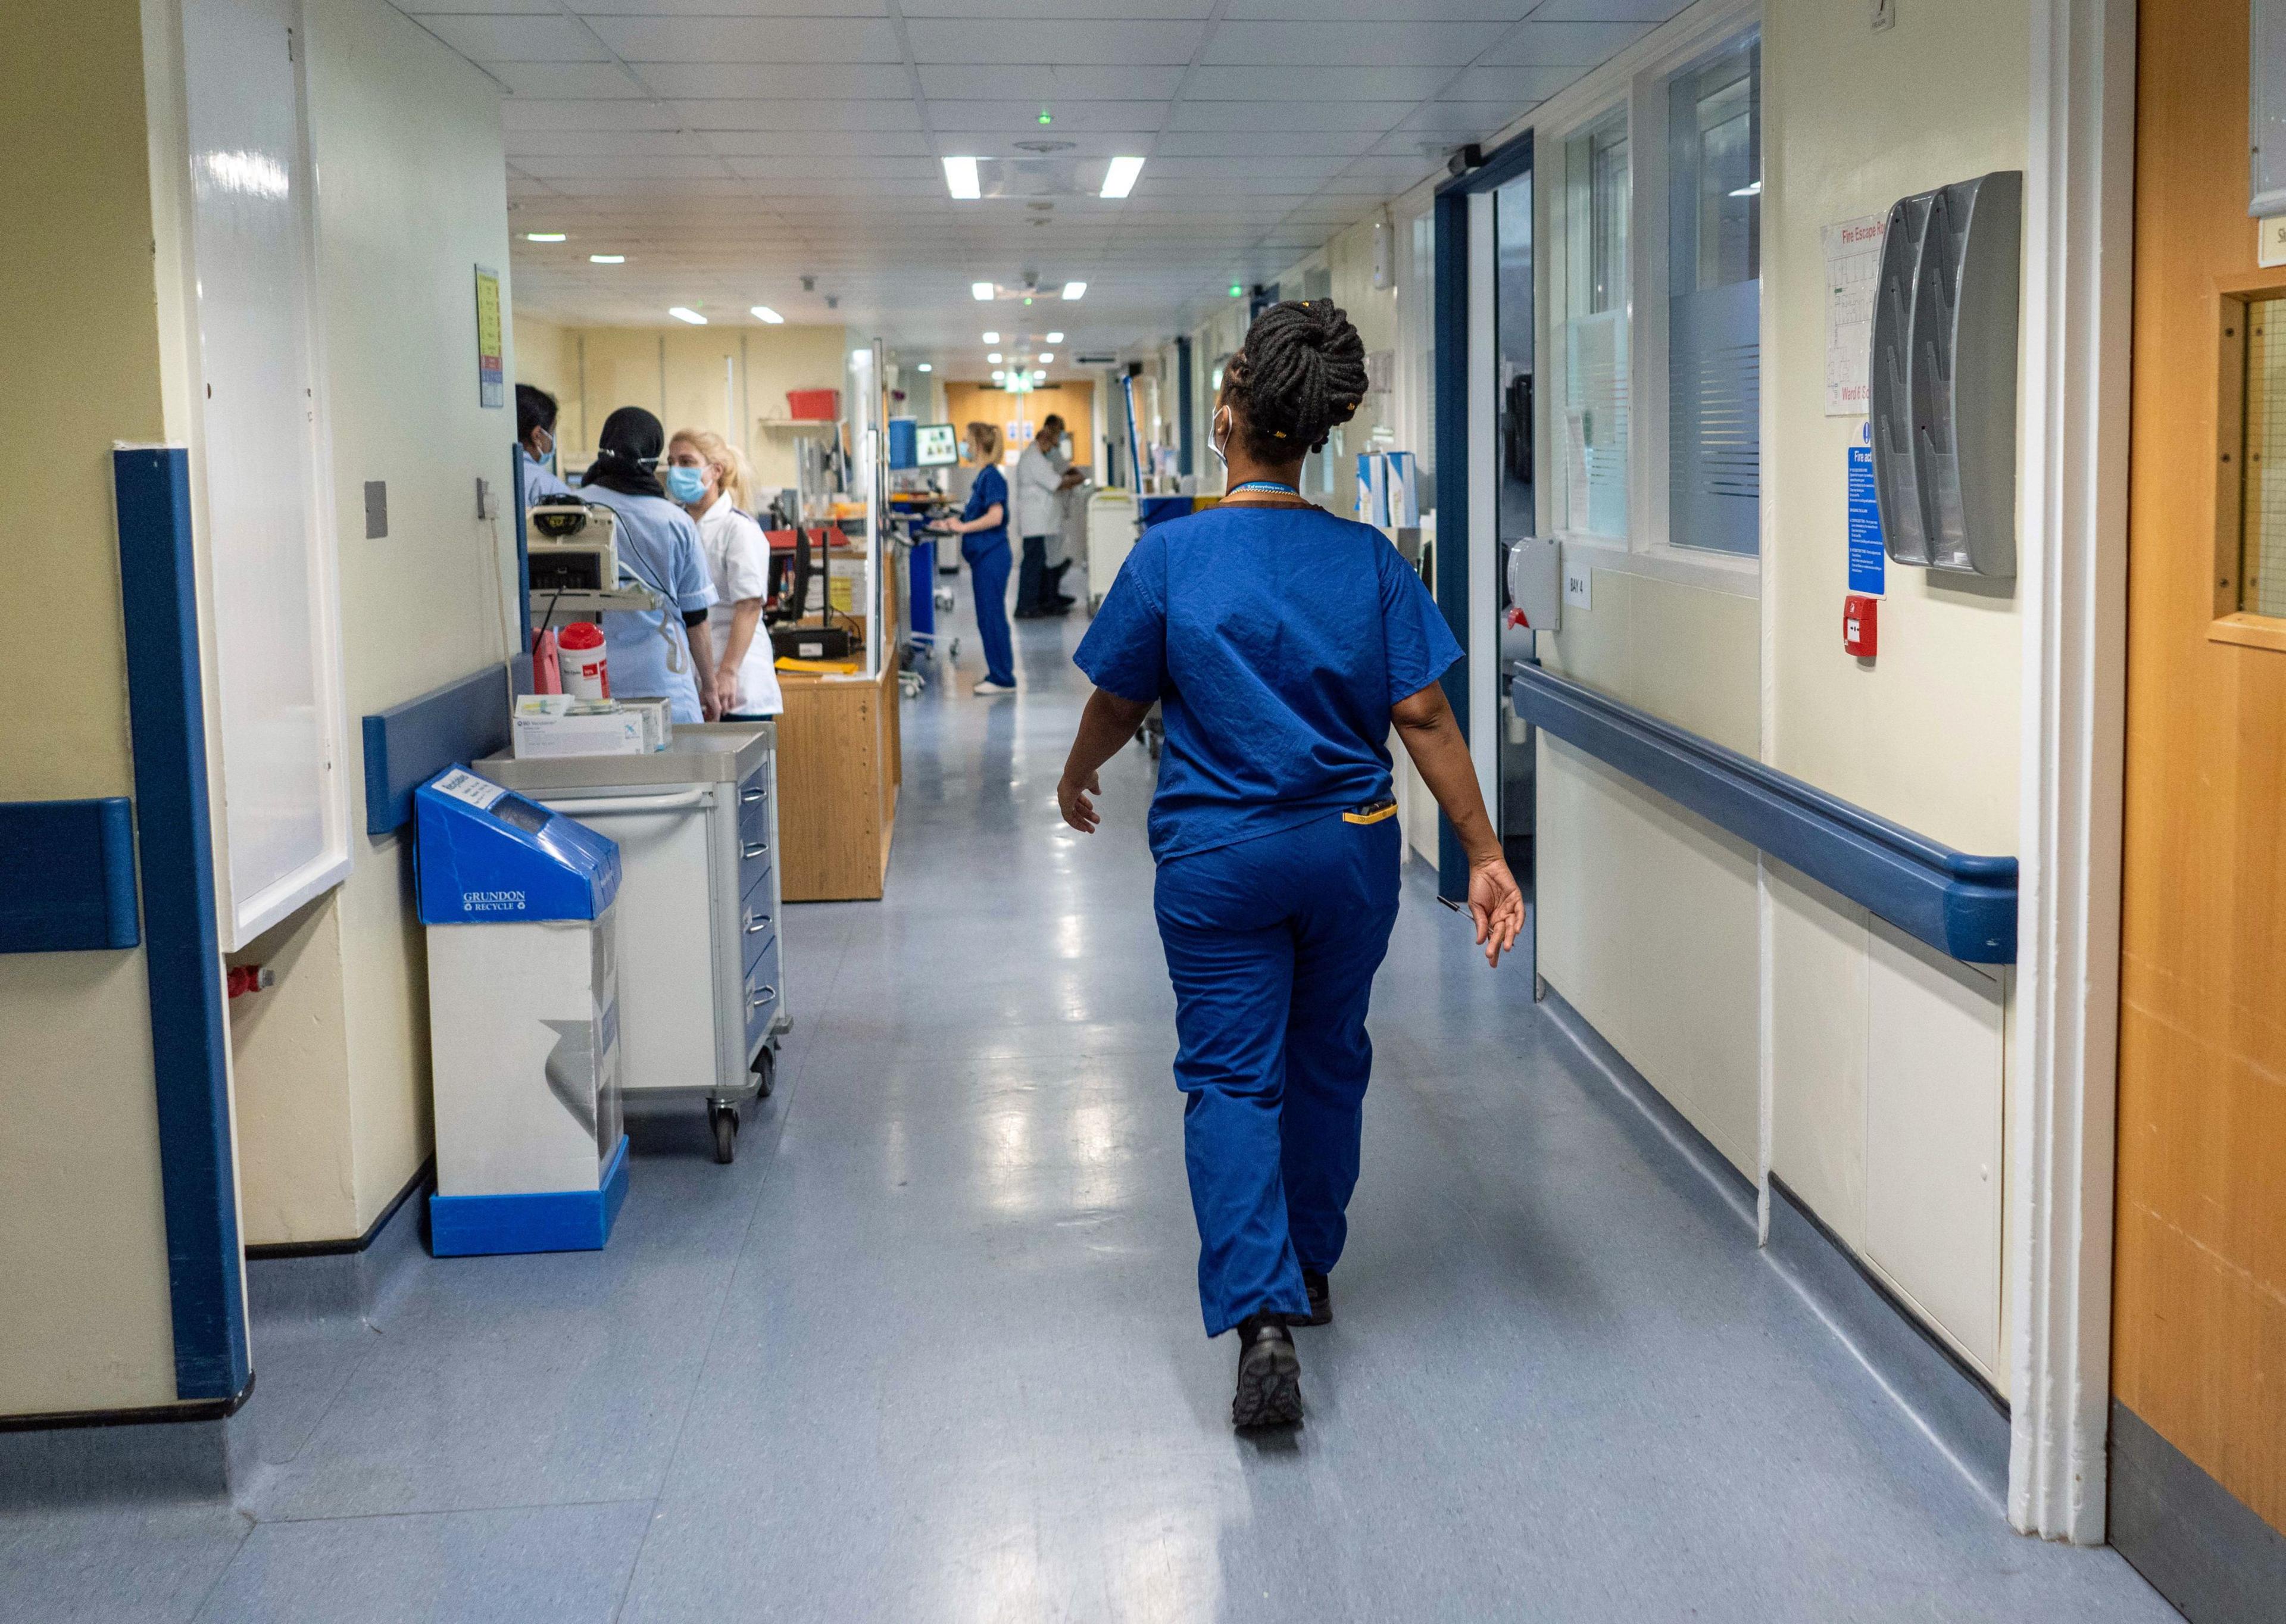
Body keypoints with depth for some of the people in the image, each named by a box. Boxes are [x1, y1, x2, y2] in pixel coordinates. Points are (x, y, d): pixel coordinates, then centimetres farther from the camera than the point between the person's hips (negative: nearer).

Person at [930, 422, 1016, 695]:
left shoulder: (992, 477, -15)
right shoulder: (984, 476, 14)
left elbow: (995, 517, -24)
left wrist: (962, 527, -18)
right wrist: (956, 523, 14)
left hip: (991, 557, -10)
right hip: (983, 556, 10)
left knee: (992, 616, -5)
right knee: (988, 618, 13)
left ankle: (1003, 679, 1)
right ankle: (998, 675, 20)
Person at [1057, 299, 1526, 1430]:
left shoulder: (1170, 556, -11)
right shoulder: (1369, 560, -5)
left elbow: (1117, 703, 1)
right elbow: (1423, 716, -8)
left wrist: (1075, 779, 21)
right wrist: (1485, 854, -4)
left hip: (1219, 858, -3)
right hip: (1351, 849, 3)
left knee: (1231, 1078, 1)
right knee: (1327, 1060, 20)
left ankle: (1263, 1316, -13)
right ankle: (1310, 1268, 36)